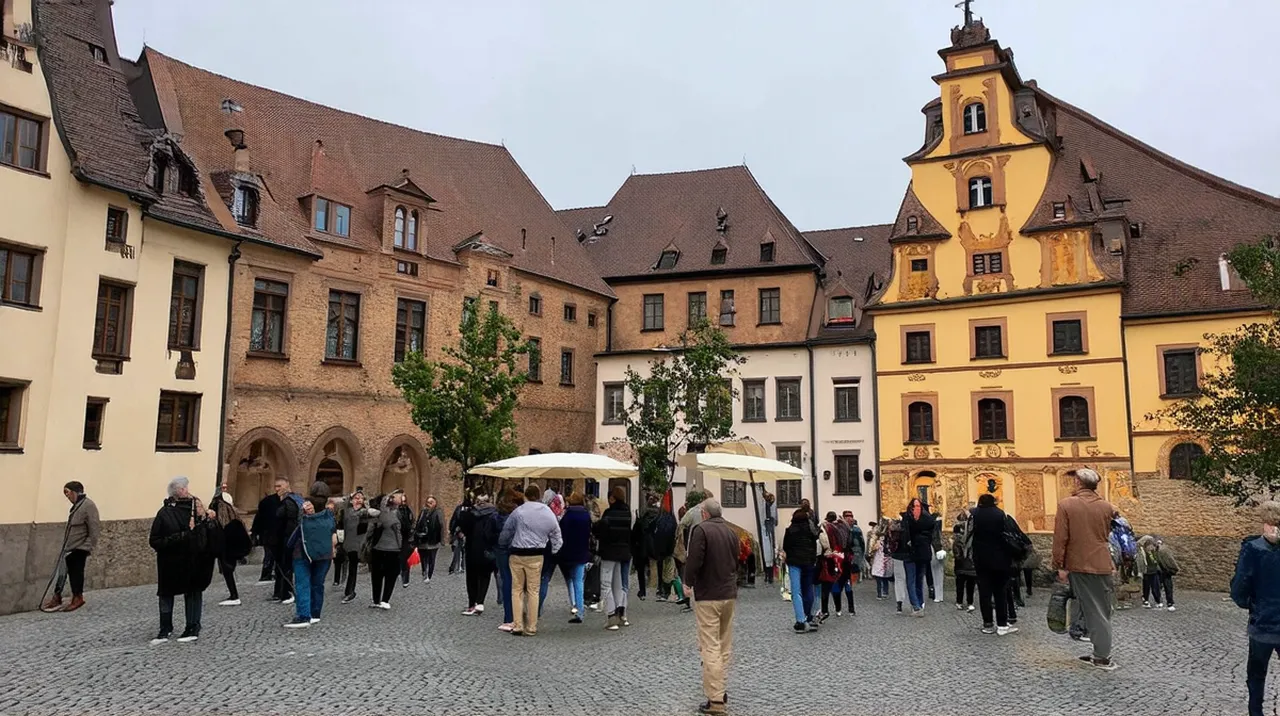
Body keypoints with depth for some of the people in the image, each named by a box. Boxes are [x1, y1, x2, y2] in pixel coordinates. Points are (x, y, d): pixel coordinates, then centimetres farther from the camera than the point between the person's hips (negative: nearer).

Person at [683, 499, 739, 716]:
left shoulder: (701, 529, -12)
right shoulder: (730, 531, 10)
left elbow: (694, 560, -17)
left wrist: (688, 583, -3)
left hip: (708, 595, -7)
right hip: (729, 594, 7)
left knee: (710, 647, -6)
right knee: (725, 645, 17)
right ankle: (719, 690, 25)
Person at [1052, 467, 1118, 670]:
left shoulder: (1066, 505, -10)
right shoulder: (1106, 507, 1)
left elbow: (1060, 539, -10)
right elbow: (1107, 535, 13)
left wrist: (1060, 566, -5)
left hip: (1078, 565, -2)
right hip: (1103, 565, 2)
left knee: (1092, 610, 7)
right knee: (1103, 610, 9)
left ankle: (1102, 656, 12)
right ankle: (1101, 654, 12)